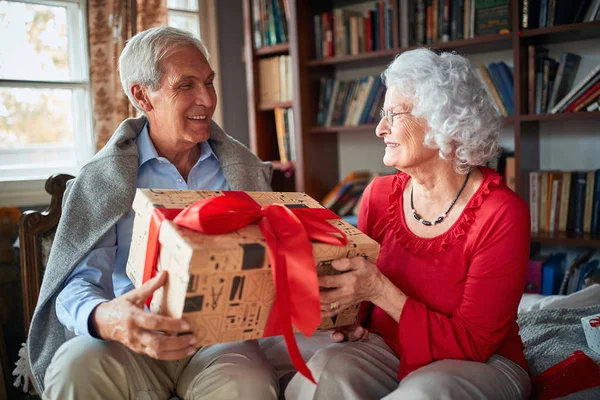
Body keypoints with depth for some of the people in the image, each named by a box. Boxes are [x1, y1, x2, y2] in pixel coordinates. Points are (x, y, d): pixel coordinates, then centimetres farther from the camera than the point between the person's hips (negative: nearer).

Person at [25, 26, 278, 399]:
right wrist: (105, 319, -34)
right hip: (134, 341, 0)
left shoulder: (243, 172, 8)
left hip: (221, 335, 1)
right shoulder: (102, 179, 0)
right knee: (75, 367, -31)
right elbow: (79, 283, -9)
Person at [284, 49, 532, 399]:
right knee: (326, 371, -28)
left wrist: (378, 290, -27)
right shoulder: (380, 195, -4)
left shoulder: (502, 215, -18)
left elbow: (472, 346, -17)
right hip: (387, 347, 3)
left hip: (481, 364, -2)